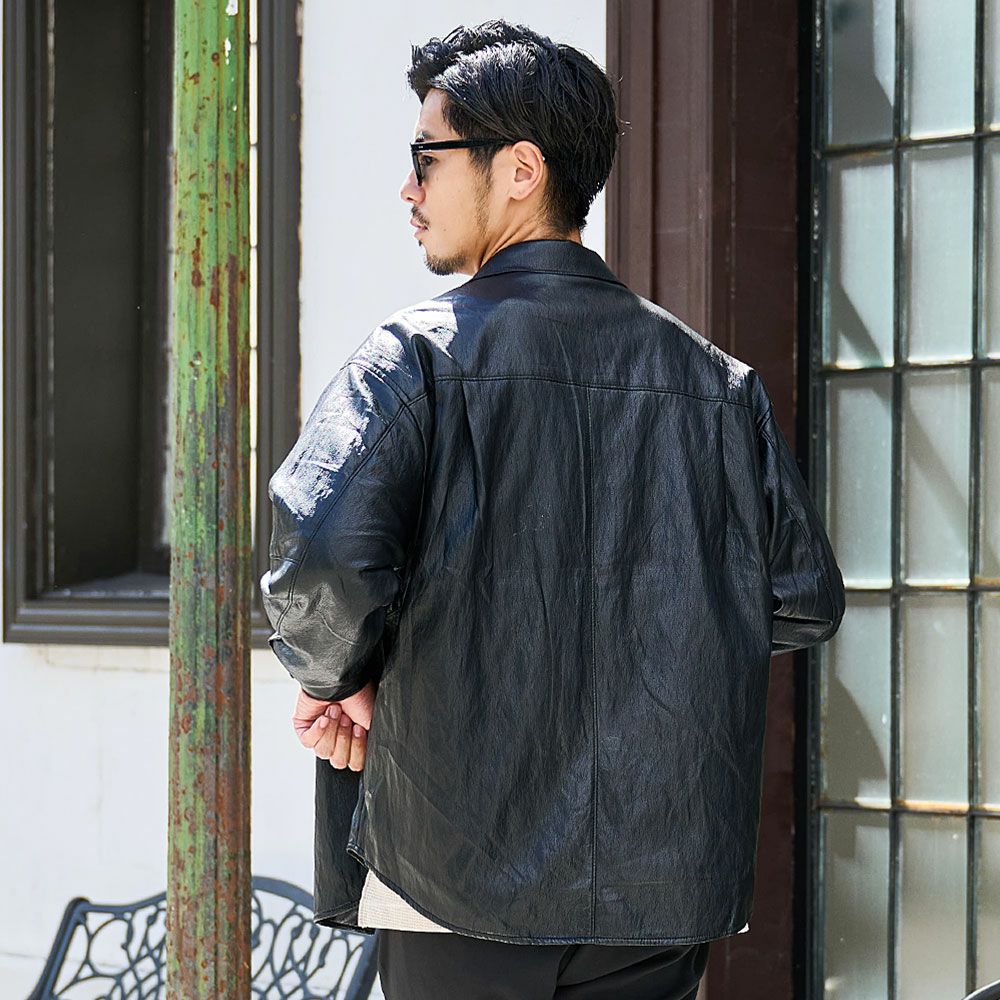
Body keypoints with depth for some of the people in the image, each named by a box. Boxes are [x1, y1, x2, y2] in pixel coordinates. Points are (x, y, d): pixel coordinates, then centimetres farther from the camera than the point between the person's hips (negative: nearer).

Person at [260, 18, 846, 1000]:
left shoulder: (417, 355, -9)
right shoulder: (720, 382, 5)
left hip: (464, 886, -4)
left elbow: (318, 562, -23)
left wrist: (339, 678, -4)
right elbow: (806, 603, 10)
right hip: (669, 892, 4)